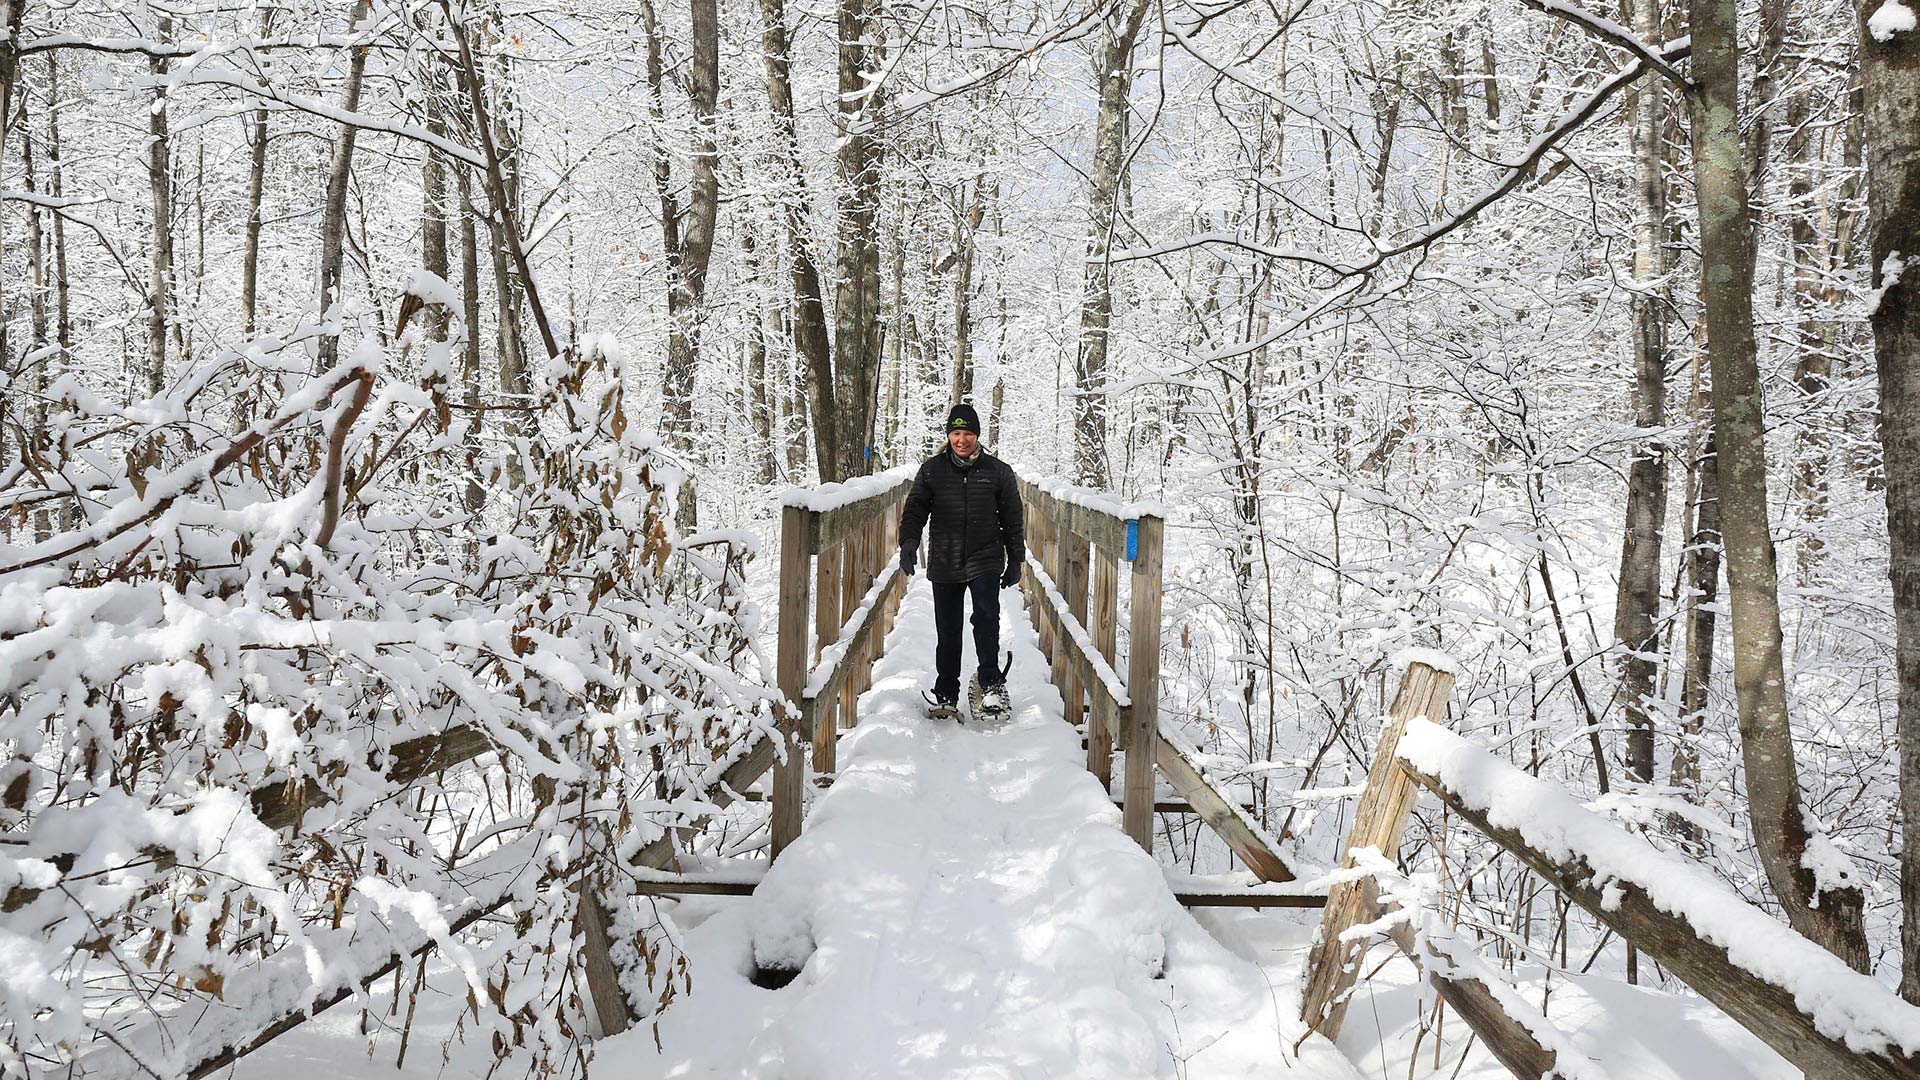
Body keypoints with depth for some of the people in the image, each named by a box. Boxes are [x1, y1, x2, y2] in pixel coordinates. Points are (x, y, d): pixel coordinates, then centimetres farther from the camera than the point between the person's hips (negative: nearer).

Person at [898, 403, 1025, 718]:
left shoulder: (998, 472, 6)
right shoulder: (932, 470, 7)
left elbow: (1012, 519, 11)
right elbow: (915, 509, 5)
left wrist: (1015, 561, 9)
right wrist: (909, 541, -13)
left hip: (985, 560, -1)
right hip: (944, 563, 1)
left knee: (986, 616, -20)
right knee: (947, 632, 5)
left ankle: (992, 686, -13)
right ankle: (946, 697, 15)